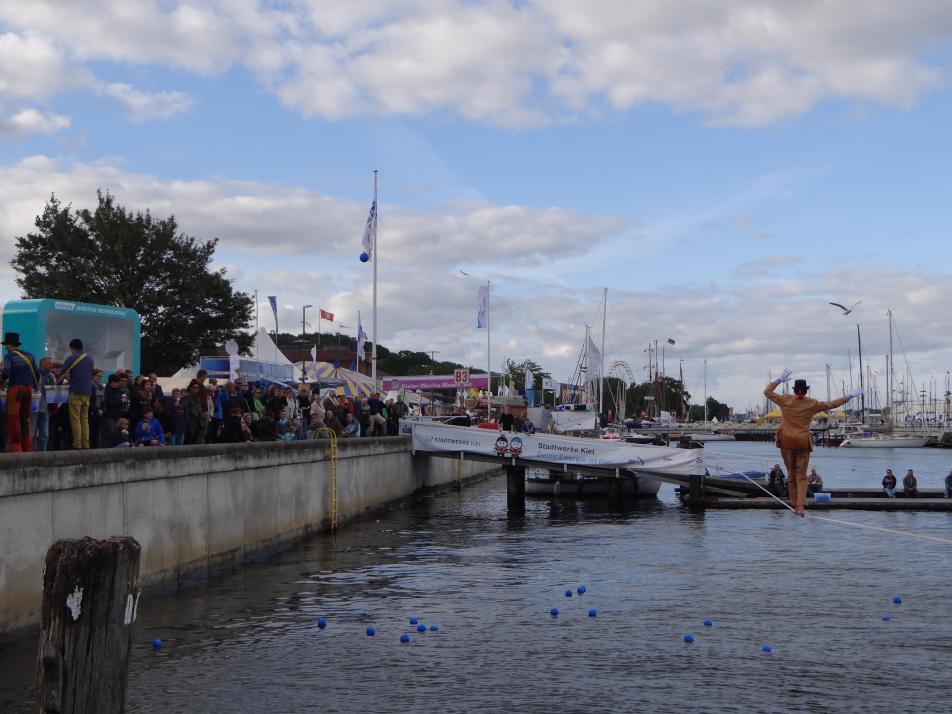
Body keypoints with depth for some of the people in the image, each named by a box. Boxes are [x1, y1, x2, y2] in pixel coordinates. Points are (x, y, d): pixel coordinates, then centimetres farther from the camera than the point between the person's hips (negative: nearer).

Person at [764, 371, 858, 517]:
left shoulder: (786, 400, -4)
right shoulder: (812, 404, -3)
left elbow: (767, 391, 4)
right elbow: (832, 404, 4)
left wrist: (779, 379, 8)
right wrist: (850, 395, 13)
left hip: (787, 441, 0)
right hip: (803, 442, 0)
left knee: (791, 474, 10)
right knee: (801, 475, 3)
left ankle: (795, 505, 12)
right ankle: (801, 506, -12)